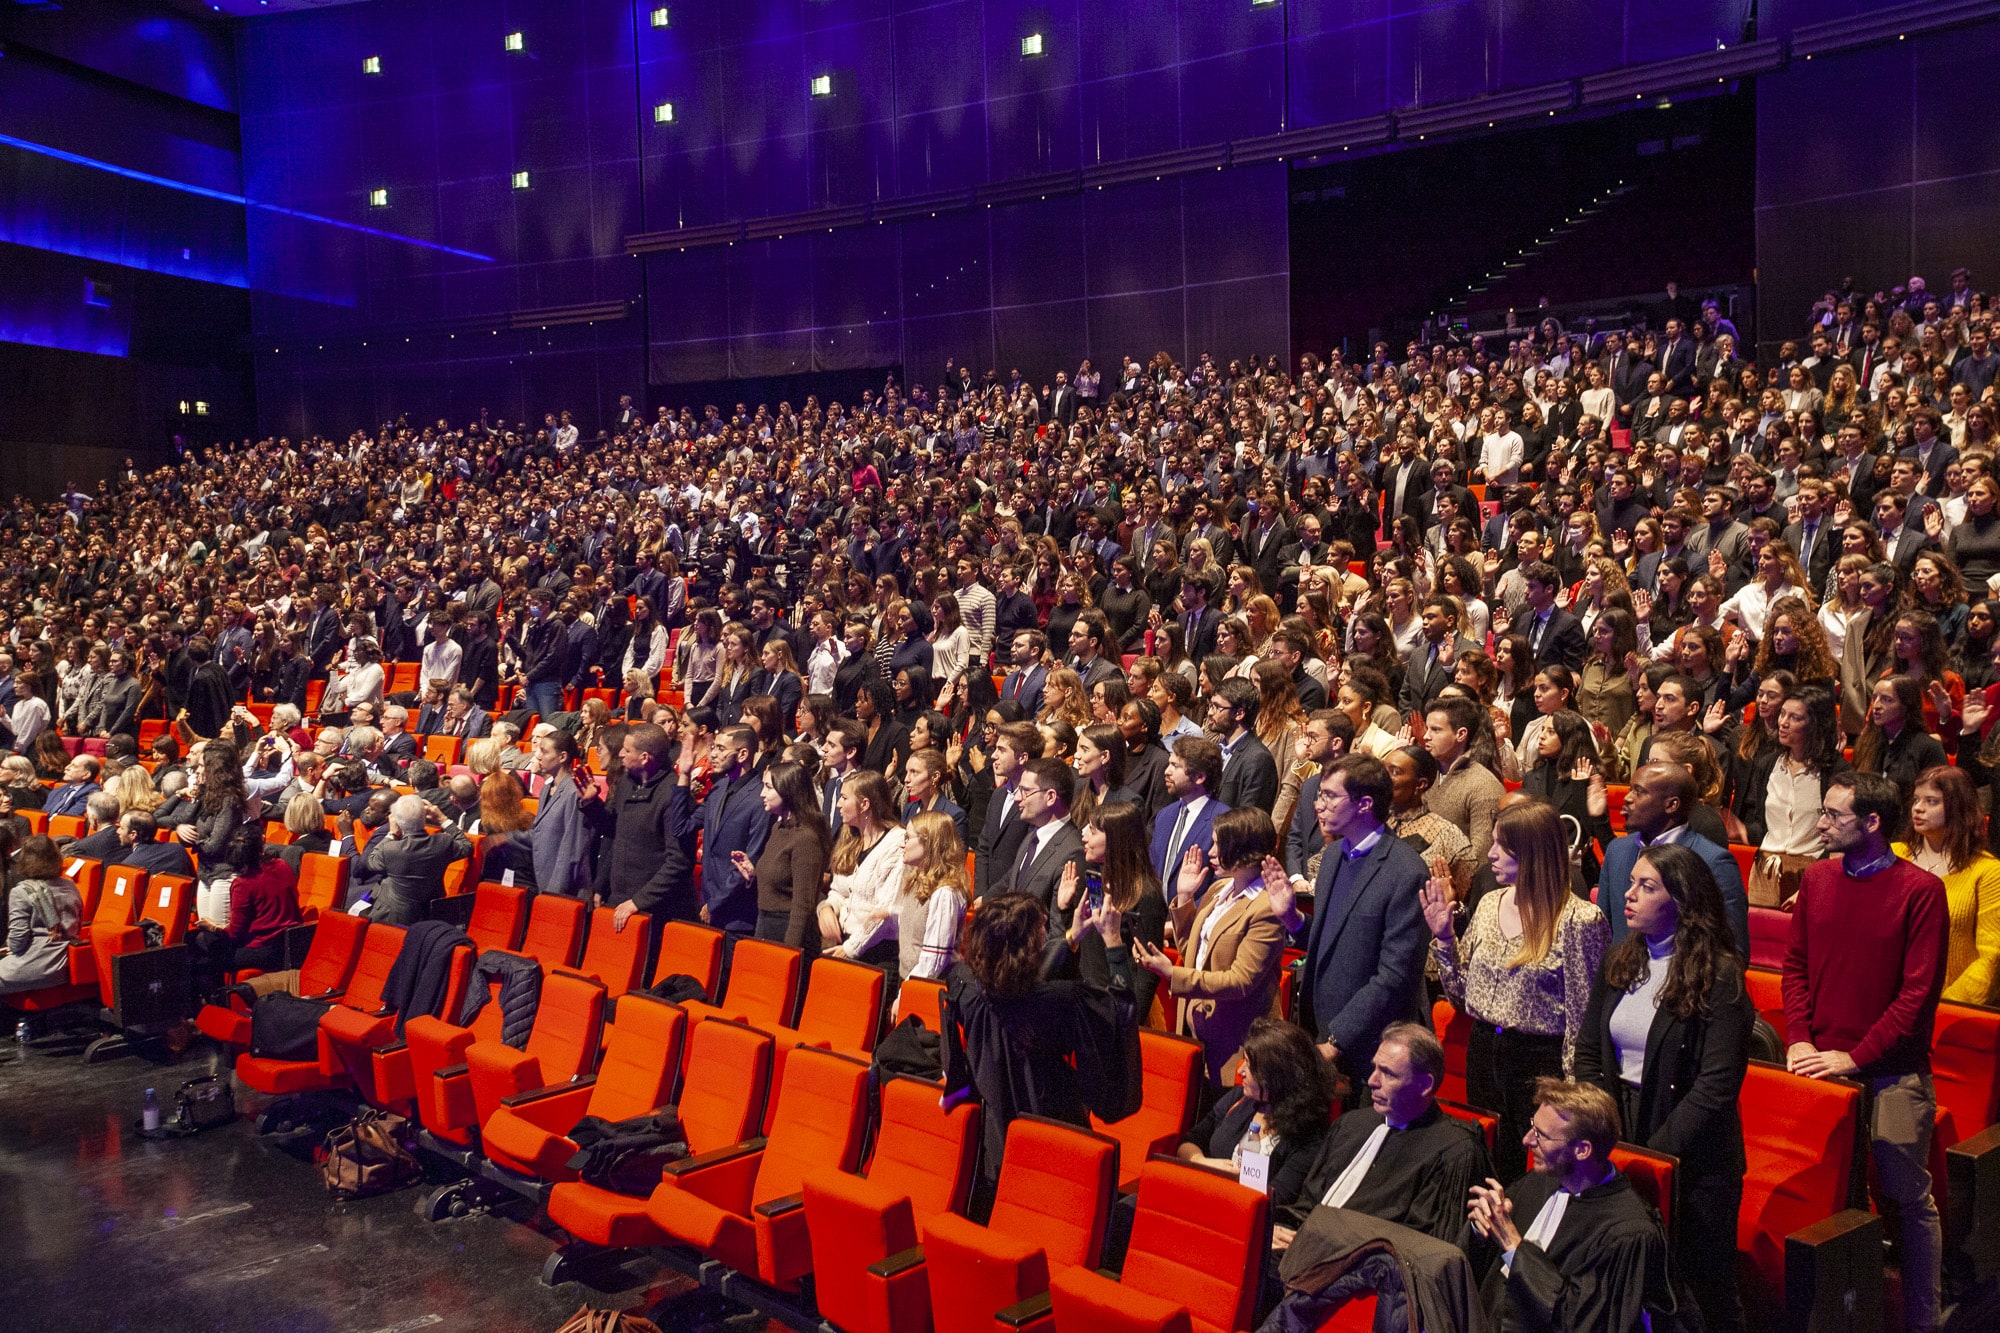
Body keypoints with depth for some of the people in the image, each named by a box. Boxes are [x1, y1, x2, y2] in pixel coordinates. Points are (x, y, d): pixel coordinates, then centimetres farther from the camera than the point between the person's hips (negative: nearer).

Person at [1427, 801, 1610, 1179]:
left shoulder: (1579, 921, -14)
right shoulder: (1489, 905, 5)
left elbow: (1584, 1016, -12)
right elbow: (1462, 993, 11)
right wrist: (1444, 938, -2)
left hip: (1541, 1062, -6)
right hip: (1483, 1055, 6)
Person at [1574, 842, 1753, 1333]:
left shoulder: (1719, 975, -13)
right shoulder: (1619, 961, 6)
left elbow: (1715, 1088, -17)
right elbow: (1587, 1051, 8)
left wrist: (1649, 1156, -18)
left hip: (1692, 1161, -5)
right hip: (1617, 1138, 5)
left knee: (1701, 1289, 7)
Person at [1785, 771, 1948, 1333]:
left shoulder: (1920, 890, -9)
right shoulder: (1816, 878, 6)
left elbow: (1919, 992, -11)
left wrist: (1855, 1057, -14)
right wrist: (1799, 1038, -4)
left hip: (1891, 1073, -4)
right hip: (1821, 1066, 4)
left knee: (1907, 1196, 4)